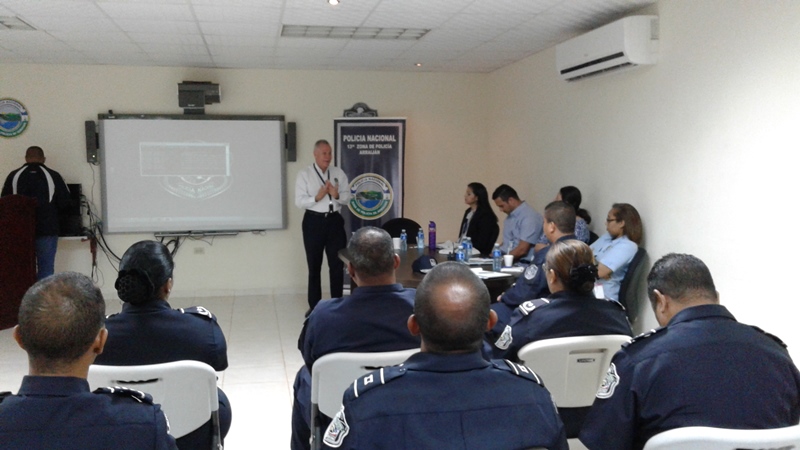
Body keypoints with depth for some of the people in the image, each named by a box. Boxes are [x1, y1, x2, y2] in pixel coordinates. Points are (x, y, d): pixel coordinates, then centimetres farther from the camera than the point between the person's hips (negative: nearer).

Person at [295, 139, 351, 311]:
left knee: (337, 264, 5)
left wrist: (337, 195, -15)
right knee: (314, 266, 9)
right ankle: (314, 305, 20)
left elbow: (347, 197, 5)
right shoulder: (304, 174, -3)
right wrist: (317, 197, -22)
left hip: (335, 221, 2)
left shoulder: (338, 173, 6)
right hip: (314, 222, -2)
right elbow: (299, 201, -8)